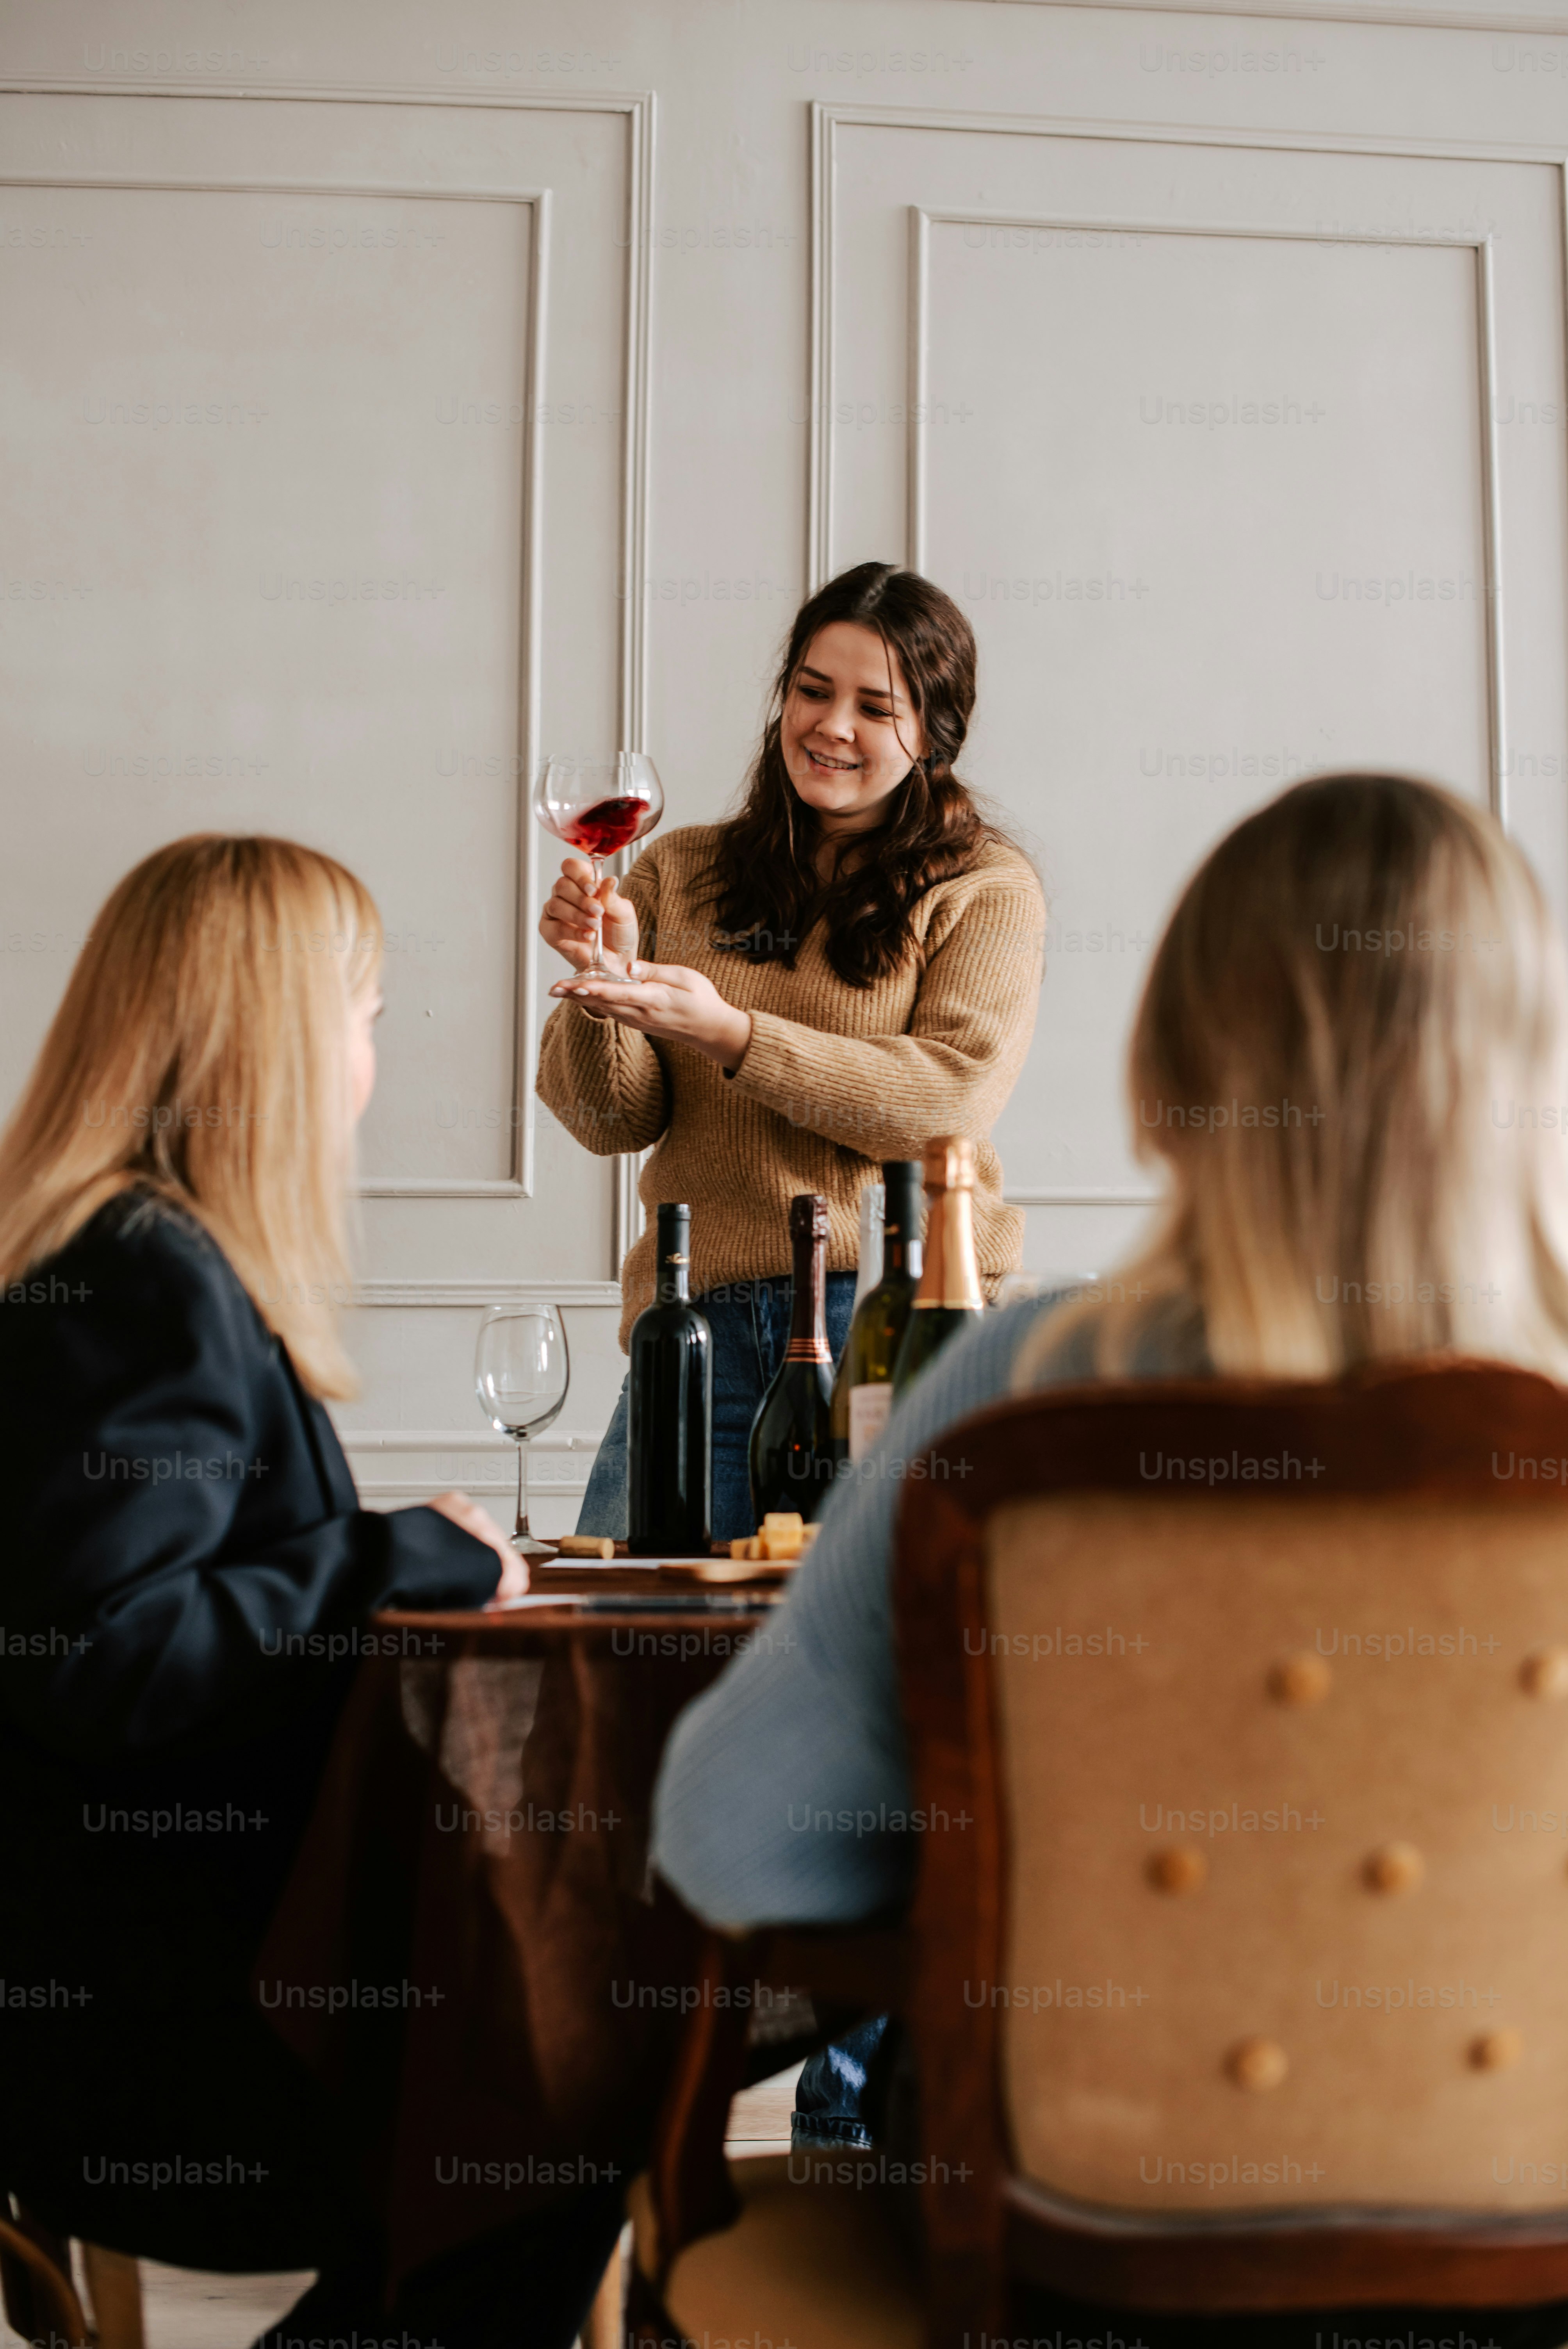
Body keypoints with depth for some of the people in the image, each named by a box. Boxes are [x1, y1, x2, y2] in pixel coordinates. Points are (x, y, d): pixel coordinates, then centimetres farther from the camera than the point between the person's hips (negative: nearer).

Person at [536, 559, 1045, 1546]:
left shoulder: (986, 888, 6)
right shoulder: (678, 873, 15)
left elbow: (953, 1098, -9)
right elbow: (612, 1120, 8)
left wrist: (732, 1034, -16)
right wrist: (606, 982, -12)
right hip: (702, 1322, 3)